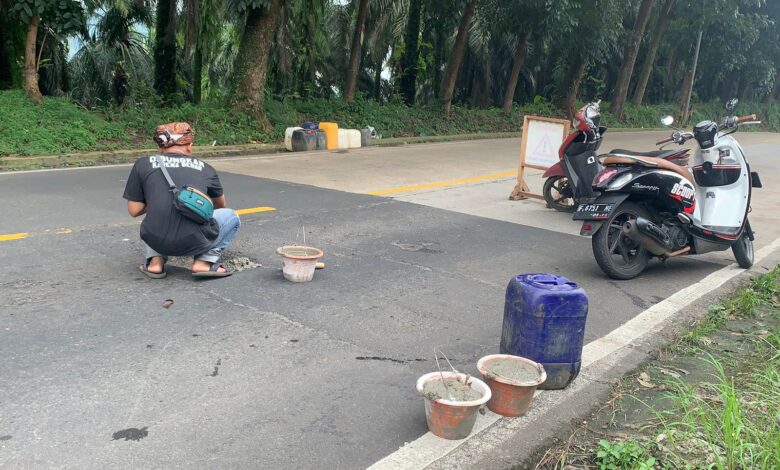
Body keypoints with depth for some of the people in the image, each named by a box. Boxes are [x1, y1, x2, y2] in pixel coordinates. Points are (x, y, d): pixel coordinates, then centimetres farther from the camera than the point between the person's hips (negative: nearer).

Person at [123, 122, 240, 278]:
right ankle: (205, 261, 5)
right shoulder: (204, 168, 14)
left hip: (157, 241, 2)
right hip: (195, 242, -2)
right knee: (231, 216, 27)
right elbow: (221, 205, 31)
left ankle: (156, 261, 13)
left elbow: (134, 210, 10)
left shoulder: (143, 164, 10)